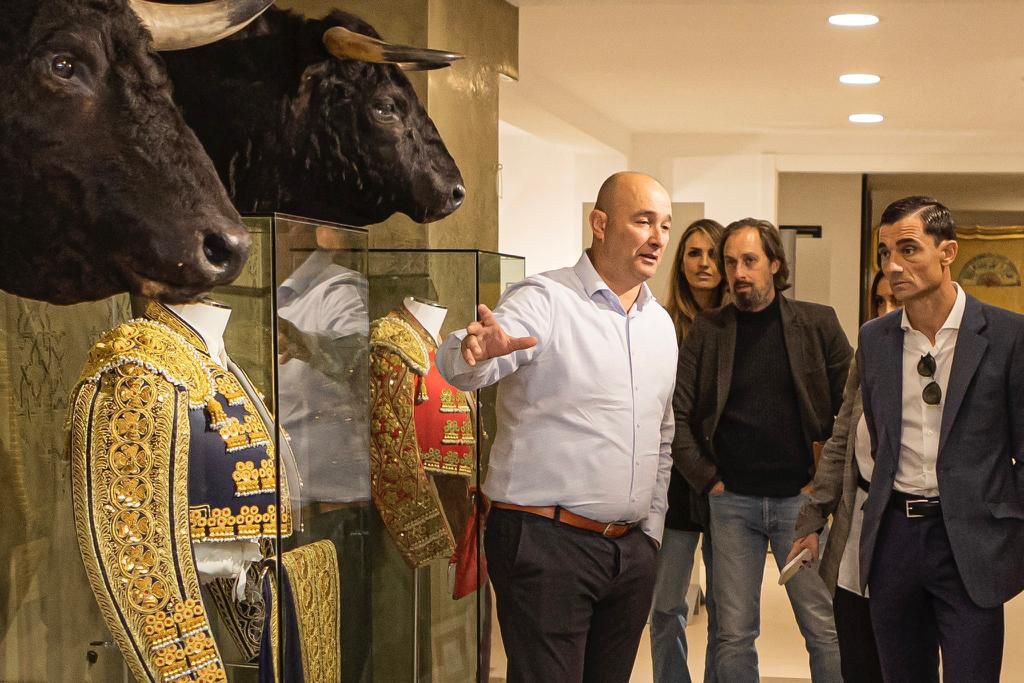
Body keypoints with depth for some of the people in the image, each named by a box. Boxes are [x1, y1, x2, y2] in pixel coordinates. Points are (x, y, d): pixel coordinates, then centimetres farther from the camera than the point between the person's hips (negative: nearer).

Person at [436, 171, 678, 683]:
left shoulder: (661, 323, 14)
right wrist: (474, 351, -47)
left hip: (632, 549, 7)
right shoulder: (545, 301, -8)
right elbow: (457, 368, -25)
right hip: (546, 544, -7)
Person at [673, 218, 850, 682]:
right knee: (734, 635, 5)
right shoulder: (708, 331, 2)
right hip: (733, 500, 1)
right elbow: (676, 413, 1)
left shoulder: (817, 325, 1)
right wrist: (706, 478, -4)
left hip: (801, 498, 0)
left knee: (825, 630, 2)